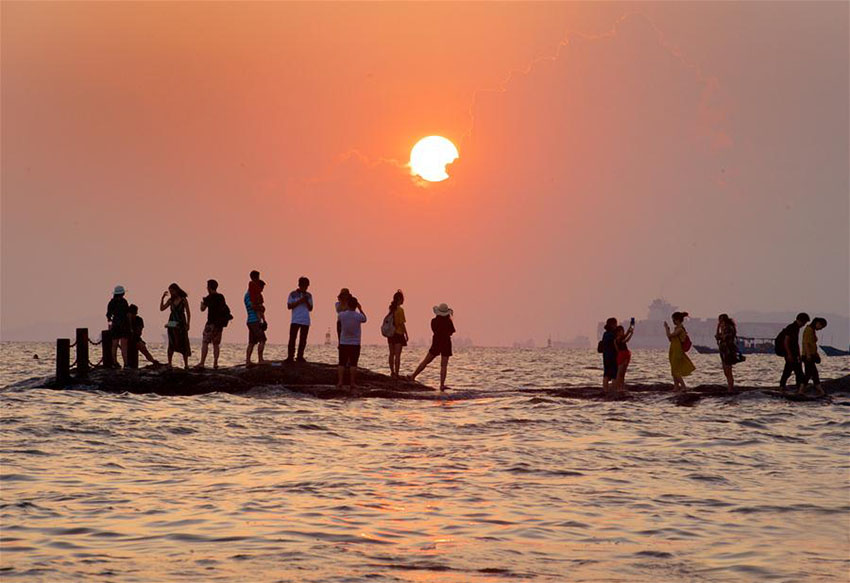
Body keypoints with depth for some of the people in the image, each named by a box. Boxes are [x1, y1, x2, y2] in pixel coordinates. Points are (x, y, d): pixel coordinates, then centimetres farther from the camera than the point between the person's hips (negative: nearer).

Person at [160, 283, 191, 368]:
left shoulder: (183, 300, -2)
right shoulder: (170, 300, 7)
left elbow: (188, 313, -1)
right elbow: (162, 309, 4)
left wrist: (187, 324, -8)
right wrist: (162, 297, -3)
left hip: (181, 324, -3)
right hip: (172, 324, 3)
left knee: (183, 344, -2)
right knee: (171, 344, 3)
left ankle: (186, 364, 1)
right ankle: (169, 364, 5)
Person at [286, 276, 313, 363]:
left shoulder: (309, 295, 12)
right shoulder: (293, 294, 3)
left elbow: (310, 309, 11)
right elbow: (289, 306, -3)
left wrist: (307, 302, -8)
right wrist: (299, 301, -12)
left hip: (306, 321, 3)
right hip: (295, 320, -3)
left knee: (303, 339, 4)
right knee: (292, 338, -8)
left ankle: (300, 356, 10)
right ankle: (290, 356, -7)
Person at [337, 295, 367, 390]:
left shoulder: (342, 315, -8)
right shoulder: (359, 316, -10)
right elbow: (364, 319, 13)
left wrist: (346, 308, 18)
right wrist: (360, 309, 16)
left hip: (343, 343, 1)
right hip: (355, 344, -1)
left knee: (341, 363, 6)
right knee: (353, 364, 2)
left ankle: (340, 382, 0)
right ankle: (352, 383, 1)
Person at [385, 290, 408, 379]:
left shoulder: (391, 308, 5)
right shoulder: (400, 310, -15)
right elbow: (402, 324, -15)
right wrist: (406, 334, -8)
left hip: (391, 334, 7)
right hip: (399, 334, -7)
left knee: (392, 354, 15)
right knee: (397, 355, -4)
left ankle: (392, 372, 25)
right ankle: (396, 374, -5)